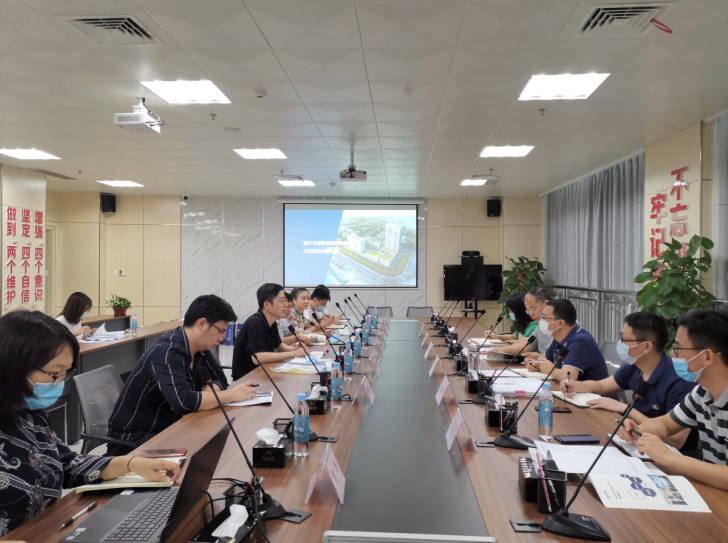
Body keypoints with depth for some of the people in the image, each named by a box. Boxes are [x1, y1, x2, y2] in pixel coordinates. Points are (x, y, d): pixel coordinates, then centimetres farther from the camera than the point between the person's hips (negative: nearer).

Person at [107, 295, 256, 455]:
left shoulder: (199, 347, -2)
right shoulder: (167, 352, -27)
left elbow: (219, 379, 7)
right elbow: (184, 402, -37)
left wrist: (202, 397, -15)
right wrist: (232, 395, -25)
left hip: (167, 428, 8)